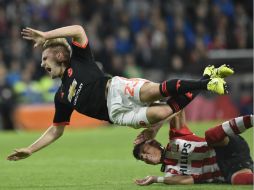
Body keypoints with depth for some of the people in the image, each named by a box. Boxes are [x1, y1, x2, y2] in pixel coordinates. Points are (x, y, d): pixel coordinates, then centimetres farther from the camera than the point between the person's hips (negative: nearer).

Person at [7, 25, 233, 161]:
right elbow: (56, 130, 33)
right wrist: (30, 150, 28)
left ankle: (207, 79, -29)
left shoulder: (77, 60, 13)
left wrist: (46, 35, -2)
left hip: (117, 89, -4)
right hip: (116, 112, 4)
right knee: (161, 113, -25)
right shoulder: (61, 98, 28)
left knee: (155, 90, -36)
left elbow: (78, 31, -4)